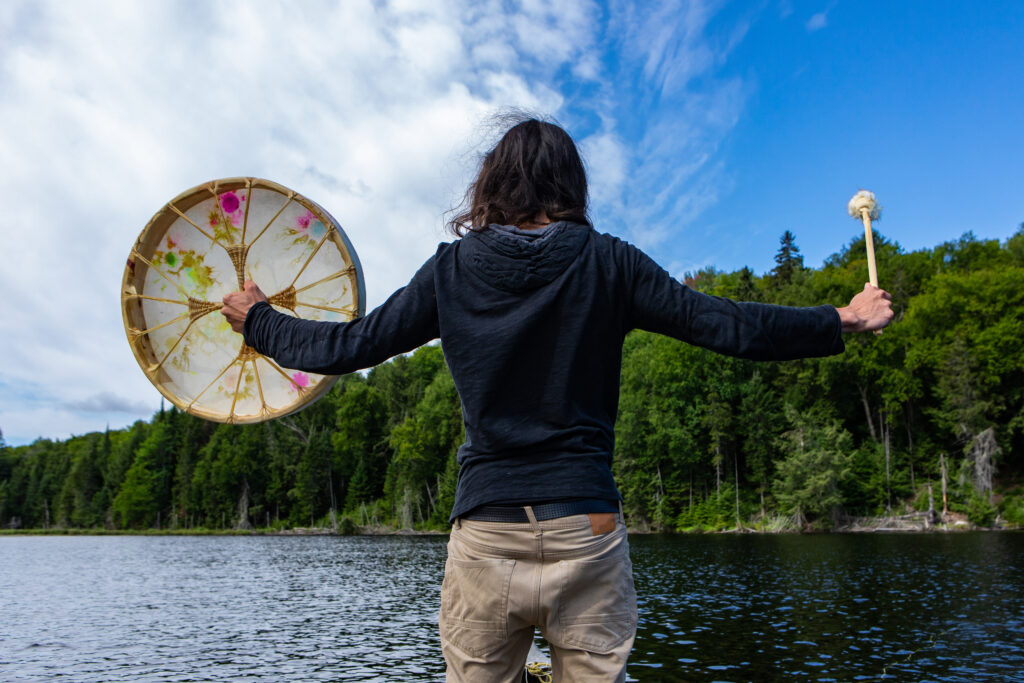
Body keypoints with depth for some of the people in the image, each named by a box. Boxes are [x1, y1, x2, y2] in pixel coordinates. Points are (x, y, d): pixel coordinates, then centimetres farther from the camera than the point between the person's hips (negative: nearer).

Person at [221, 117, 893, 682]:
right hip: (586, 528, 0)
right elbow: (726, 325, -1)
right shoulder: (608, 263, 0)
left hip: (484, 534, 1)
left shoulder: (453, 269, 2)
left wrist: (258, 319, 23)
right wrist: (843, 321, 13)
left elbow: (346, 345, 5)